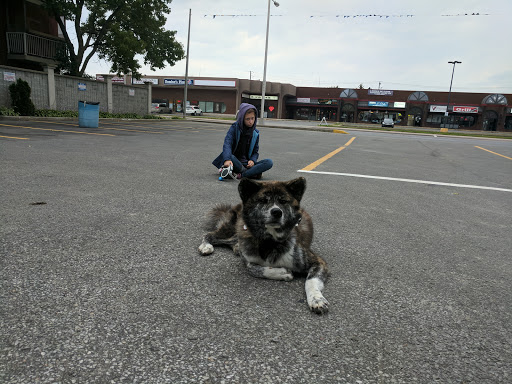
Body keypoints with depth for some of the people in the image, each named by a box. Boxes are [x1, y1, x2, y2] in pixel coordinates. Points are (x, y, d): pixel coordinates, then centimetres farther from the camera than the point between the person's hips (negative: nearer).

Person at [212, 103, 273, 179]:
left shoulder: (255, 133, 9)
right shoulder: (234, 127, -3)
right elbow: (227, 144, -19)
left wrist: (252, 160, -10)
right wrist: (227, 159, -40)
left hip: (247, 163, 4)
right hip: (235, 161, -4)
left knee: (269, 162, -21)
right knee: (230, 157, -39)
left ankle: (240, 175, -32)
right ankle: (251, 172, -23)